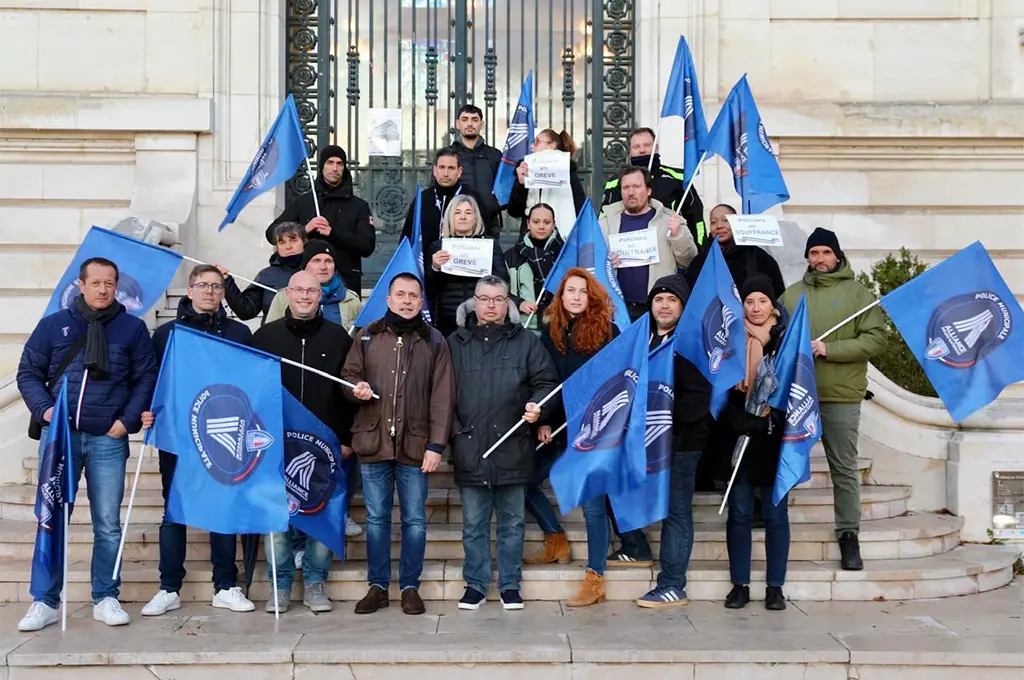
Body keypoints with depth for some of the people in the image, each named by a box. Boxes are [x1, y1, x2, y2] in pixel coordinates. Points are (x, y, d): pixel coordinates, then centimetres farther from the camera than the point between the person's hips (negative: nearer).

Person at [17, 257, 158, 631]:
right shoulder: (54, 324, 7)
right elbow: (28, 372, 10)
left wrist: (129, 419, -5)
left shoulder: (132, 328, 6)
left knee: (108, 525, 3)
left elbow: (146, 377, 6)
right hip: (59, 436, 1)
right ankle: (46, 602, 12)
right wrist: (44, 409, -6)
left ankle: (106, 599, 15)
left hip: (108, 440, 0)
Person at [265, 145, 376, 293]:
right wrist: (304, 229, -11)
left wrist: (332, 233, -14)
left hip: (346, 281, -1)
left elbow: (367, 247, -3)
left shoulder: (359, 206, 9)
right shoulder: (302, 202, 13)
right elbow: (272, 233, 6)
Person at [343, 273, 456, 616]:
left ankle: (410, 587, 16)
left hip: (415, 445, -1)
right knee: (376, 518, 8)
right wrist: (357, 388, -11)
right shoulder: (368, 336, 8)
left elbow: (442, 396, -1)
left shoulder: (434, 341, 3)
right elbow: (348, 374, 14)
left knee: (414, 520, 5)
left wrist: (436, 444, -8)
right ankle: (377, 586, 18)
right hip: (374, 442, 1)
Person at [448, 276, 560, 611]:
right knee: (474, 523, 9)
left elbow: (547, 382, 4)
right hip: (470, 448, 1)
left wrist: (537, 406, -15)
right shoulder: (456, 343, 8)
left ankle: (510, 584, 20)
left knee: (512, 522, 9)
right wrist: (451, 428, -2)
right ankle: (475, 583, 20)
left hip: (513, 447, -1)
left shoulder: (526, 342, 5)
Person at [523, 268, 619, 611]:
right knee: (526, 481, 10)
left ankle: (595, 579, 3)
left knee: (593, 502, -4)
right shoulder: (551, 333, 8)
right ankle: (556, 542, 30)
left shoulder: (607, 331, -4)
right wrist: (543, 423, 0)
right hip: (558, 426, 6)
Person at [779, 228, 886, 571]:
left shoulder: (858, 293, 1)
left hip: (841, 395, -3)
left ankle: (848, 536, 12)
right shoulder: (791, 294, 11)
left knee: (844, 469, 4)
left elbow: (875, 339, -7)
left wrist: (830, 349, -15)